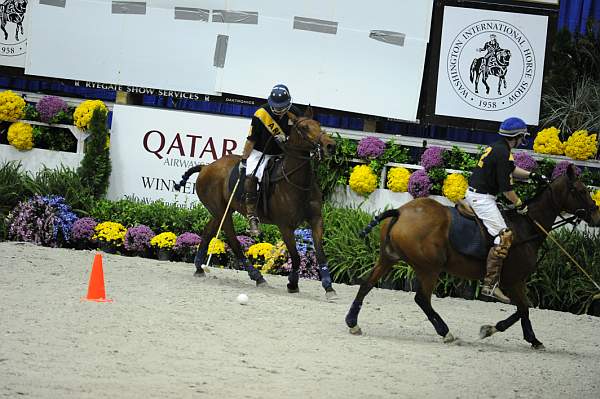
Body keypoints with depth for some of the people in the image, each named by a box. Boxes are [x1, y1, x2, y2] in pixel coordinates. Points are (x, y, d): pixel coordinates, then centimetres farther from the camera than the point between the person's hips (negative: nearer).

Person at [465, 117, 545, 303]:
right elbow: (506, 188, -18)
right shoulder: (503, 154, -18)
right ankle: (490, 284, -22)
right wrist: (520, 205, -5)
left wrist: (531, 175, 19)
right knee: (503, 237, -17)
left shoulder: (496, 148, 14)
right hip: (482, 198, -11)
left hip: (473, 192, 11)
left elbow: (512, 170, 30)